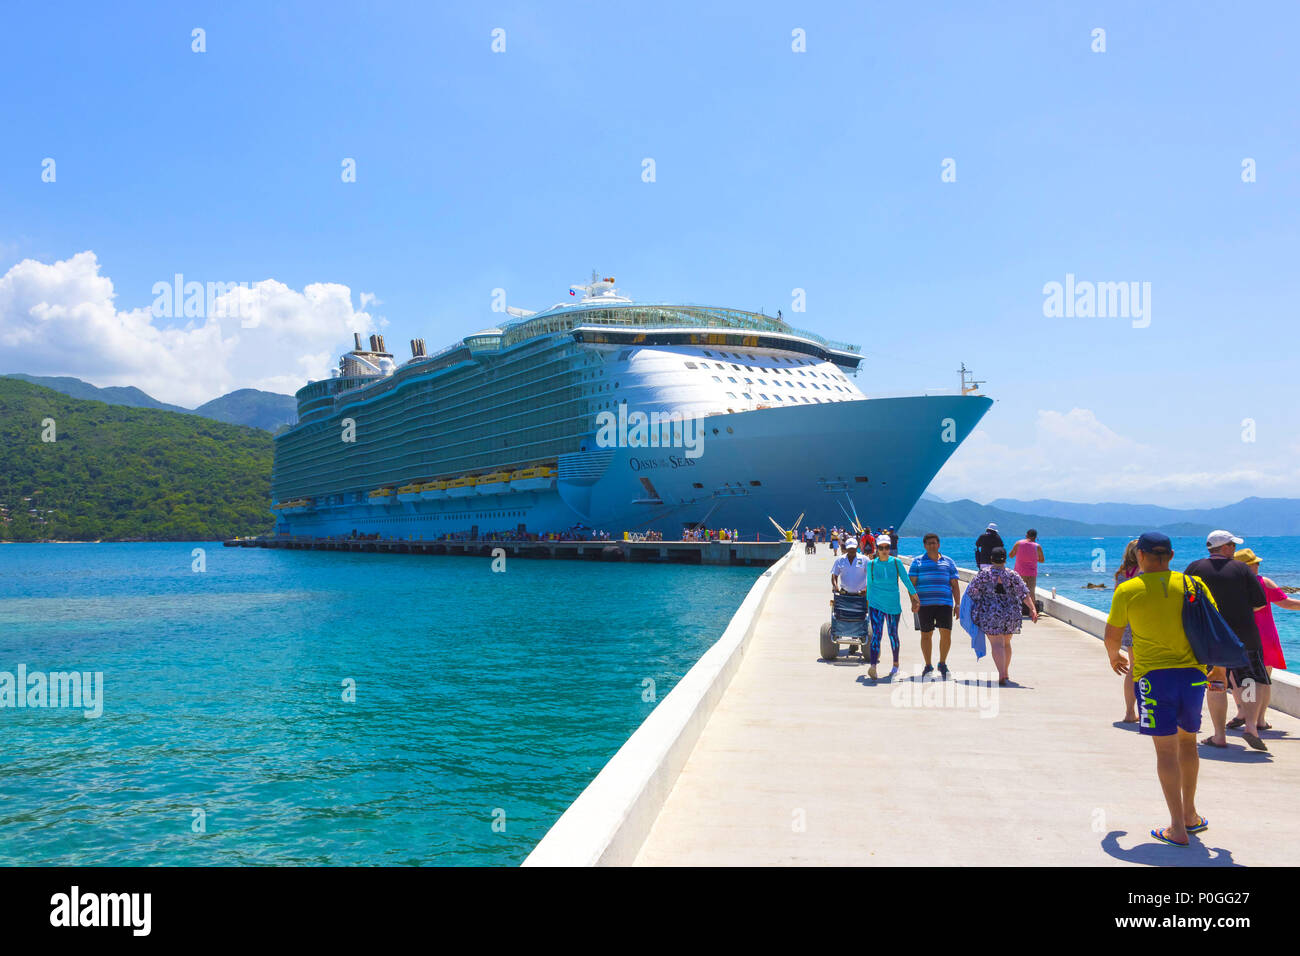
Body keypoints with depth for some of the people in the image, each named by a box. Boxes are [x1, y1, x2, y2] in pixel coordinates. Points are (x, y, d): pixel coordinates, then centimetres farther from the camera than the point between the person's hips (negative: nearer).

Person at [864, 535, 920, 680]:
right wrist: (868, 601, 17)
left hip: (893, 604, 1)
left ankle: (896, 665, 29)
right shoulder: (871, 564, 0)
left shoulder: (896, 563, -2)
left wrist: (915, 598, -2)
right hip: (876, 604, -1)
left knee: (893, 634, 11)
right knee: (876, 634, -14)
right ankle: (873, 666, -22)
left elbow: (907, 581, 2)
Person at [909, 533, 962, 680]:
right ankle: (928, 666, 16)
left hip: (944, 603, 1)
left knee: (946, 633, -8)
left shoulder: (948, 562, 13)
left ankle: (942, 663, 11)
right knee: (926, 635, 3)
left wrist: (957, 604, 4)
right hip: (924, 604, -1)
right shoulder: (917, 561, 8)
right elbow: (911, 583, 3)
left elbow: (955, 585, 12)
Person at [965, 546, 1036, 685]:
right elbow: (1024, 593, -7)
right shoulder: (1012, 575, 0)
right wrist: (1032, 608, -8)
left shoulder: (984, 574, -5)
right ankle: (1006, 674, 28)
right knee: (1006, 643, 19)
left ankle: (1002, 674, -20)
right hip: (1011, 614, 3)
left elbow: (971, 590, -4)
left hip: (990, 614, -3)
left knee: (997, 644, -5)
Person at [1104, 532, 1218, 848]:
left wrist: (1114, 657, 27)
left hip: (1153, 676, -3)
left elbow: (1112, 635, 5)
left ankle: (1178, 828, 0)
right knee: (1187, 742, 21)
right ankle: (1190, 814, 32)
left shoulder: (1127, 590, -3)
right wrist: (1219, 667, 18)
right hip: (1193, 673, 3)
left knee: (1166, 750, 0)